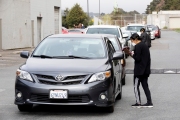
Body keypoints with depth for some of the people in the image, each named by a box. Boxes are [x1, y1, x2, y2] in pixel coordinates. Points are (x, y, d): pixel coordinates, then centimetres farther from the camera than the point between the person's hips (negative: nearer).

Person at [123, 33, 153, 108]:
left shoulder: (138, 46, -14)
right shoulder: (145, 45, 16)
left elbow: (137, 58, -21)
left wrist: (131, 54, -6)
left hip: (139, 70, -9)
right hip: (145, 70, 9)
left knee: (136, 86, -1)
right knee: (145, 86, 12)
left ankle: (138, 103, -2)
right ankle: (149, 102, 10)